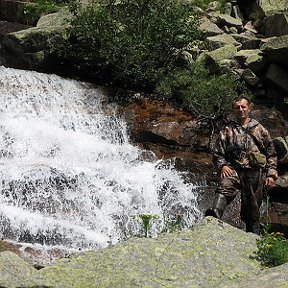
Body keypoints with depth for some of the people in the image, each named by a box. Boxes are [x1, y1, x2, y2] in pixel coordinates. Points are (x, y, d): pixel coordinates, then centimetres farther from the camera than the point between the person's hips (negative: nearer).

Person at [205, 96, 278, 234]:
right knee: (224, 187, -33)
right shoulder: (227, 130, 15)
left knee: (252, 208, 2)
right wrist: (222, 166, -9)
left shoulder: (259, 129, 17)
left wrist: (271, 174, 5)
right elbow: (217, 154, 11)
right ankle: (215, 215, -58)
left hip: (255, 172, 1)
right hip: (234, 169, -1)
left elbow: (271, 154, 16)